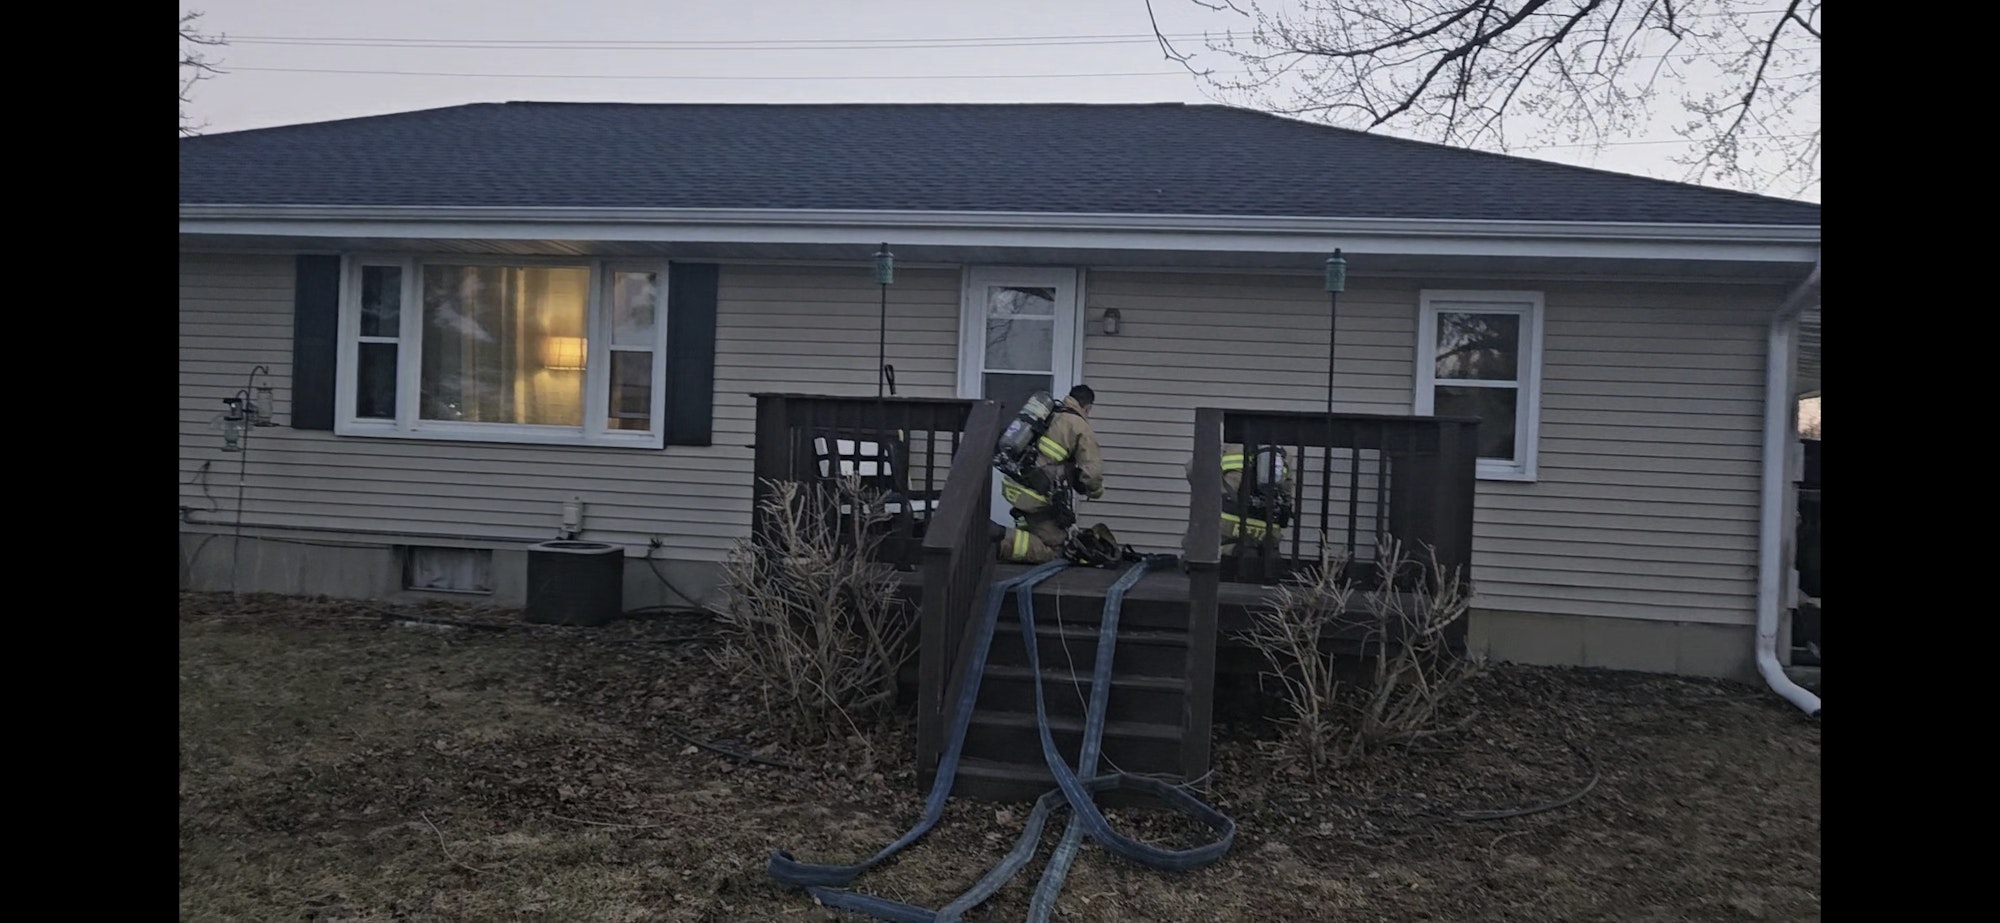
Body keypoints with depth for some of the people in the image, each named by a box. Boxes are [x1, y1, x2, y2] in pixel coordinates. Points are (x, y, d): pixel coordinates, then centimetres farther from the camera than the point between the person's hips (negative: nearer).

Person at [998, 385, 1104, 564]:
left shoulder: (1047, 414, 15)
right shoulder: (1081, 428, -5)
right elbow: (1092, 472, -11)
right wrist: (1095, 491, 11)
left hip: (1012, 486, 8)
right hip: (1037, 496, -8)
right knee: (1051, 550, 1)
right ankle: (1001, 539, -17)